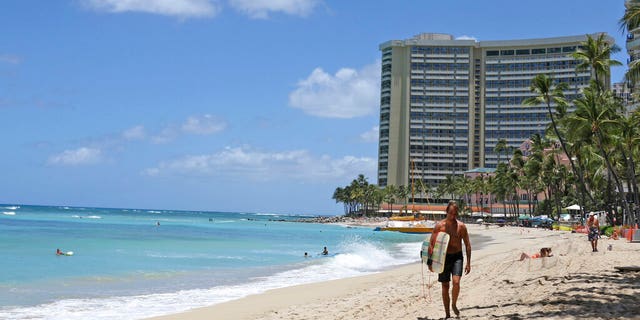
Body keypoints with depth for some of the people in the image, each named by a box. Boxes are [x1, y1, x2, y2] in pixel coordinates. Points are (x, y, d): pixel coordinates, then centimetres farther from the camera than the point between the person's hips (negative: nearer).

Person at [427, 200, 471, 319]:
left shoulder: (461, 226, -3)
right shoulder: (439, 226, -4)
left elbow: (467, 245, 3)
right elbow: (431, 244, -1)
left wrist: (468, 263, 0)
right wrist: (430, 261, -5)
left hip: (457, 257, 0)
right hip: (444, 257, 1)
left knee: (456, 282, -20)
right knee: (445, 286, 6)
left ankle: (454, 304, 7)